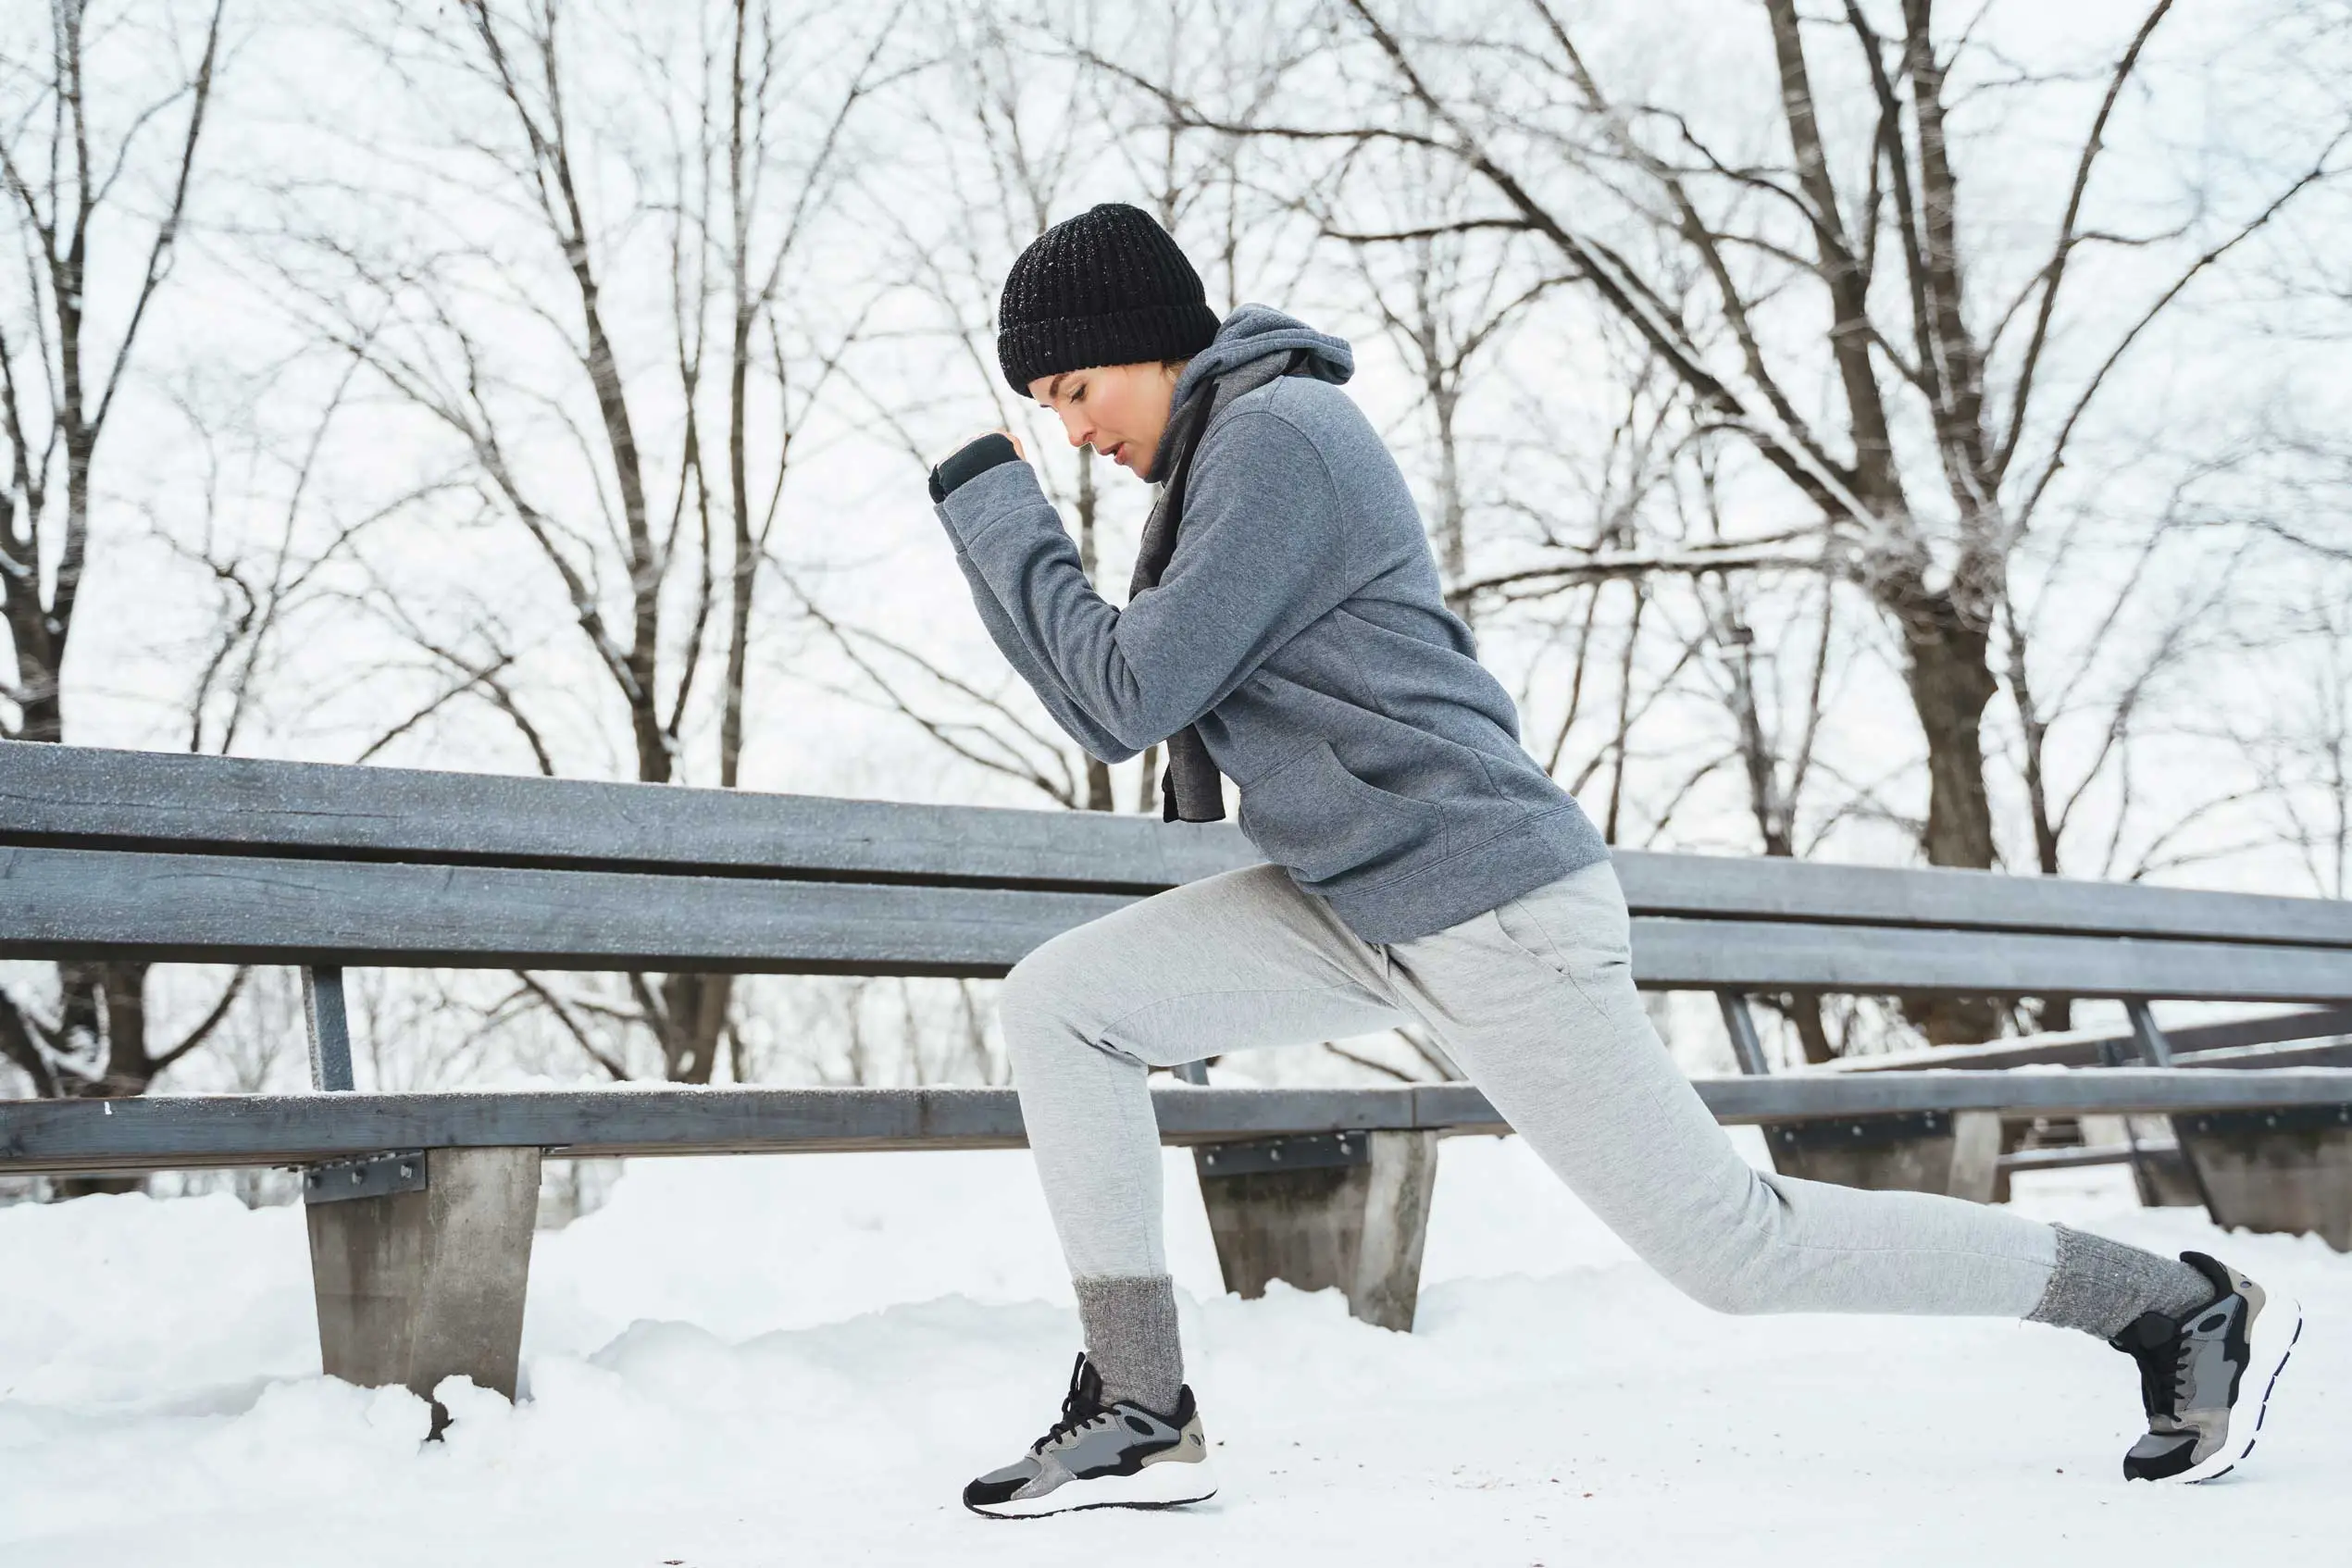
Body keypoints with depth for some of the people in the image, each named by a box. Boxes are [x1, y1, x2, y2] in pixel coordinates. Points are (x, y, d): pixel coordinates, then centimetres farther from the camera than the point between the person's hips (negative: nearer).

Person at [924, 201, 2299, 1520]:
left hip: (1492, 906, -10)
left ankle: (2186, 1309, 10)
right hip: (1364, 911, 10)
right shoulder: (1225, 452, 16)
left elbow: (1132, 695, -19)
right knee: (1059, 1003, 0)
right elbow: (1119, 711, 16)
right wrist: (996, 533, 8)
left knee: (1733, 1248, -3)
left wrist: (997, 508, -10)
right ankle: (1141, 1417, 1)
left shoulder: (1278, 436, -15)